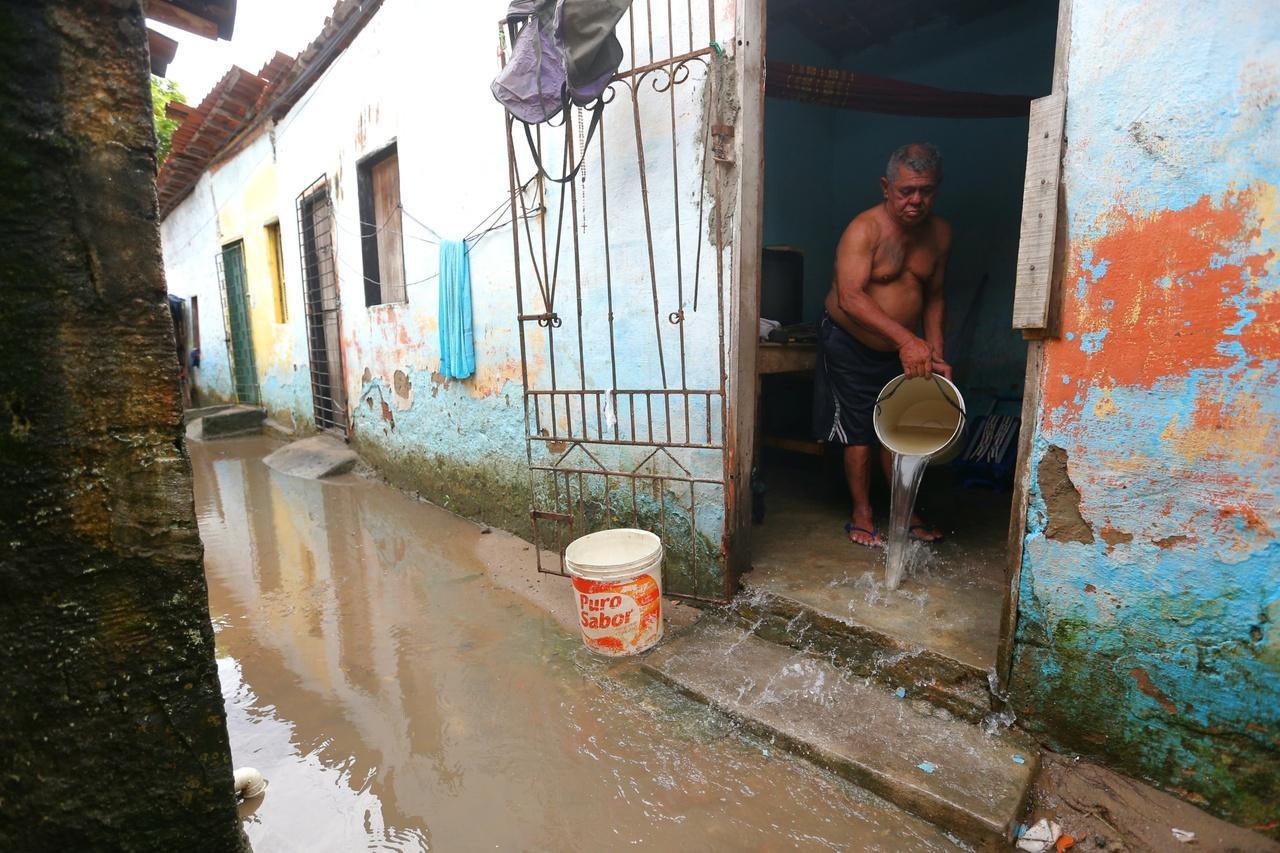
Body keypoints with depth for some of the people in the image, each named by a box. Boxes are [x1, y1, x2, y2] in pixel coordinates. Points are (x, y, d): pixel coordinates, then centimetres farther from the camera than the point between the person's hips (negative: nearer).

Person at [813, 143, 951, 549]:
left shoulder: (940, 233, 2)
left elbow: (933, 296, 10)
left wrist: (936, 355, 0)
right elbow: (850, 298, -31)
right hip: (850, 345, -5)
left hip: (902, 349, 6)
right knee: (859, 433, 1)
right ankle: (862, 515, 16)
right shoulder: (864, 229, -19)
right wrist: (906, 339, -38)